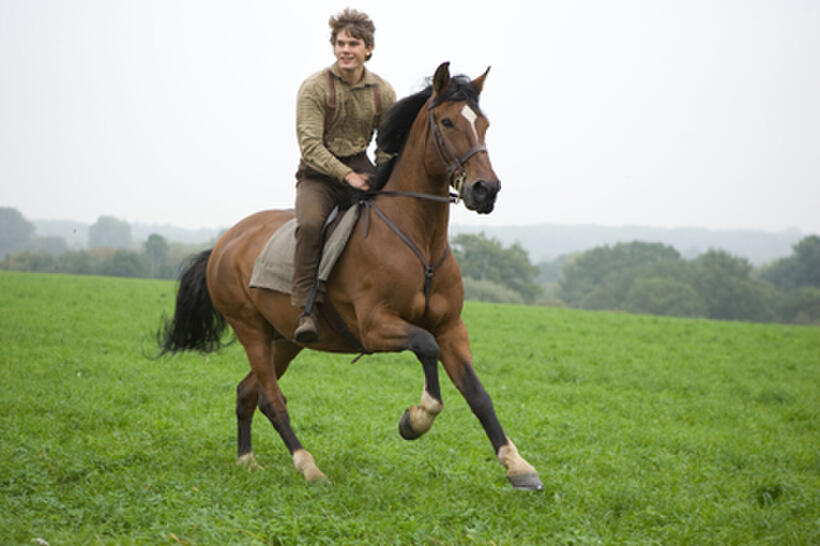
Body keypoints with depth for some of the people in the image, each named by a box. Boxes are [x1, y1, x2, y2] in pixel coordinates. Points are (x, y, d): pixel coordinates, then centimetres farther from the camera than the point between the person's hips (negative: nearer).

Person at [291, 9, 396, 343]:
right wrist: (347, 176, -24)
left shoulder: (383, 93, 4)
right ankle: (306, 310, -29)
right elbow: (310, 145, -16)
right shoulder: (314, 88, -9)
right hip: (319, 173, -3)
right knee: (310, 224, -33)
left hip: (360, 168, 4)